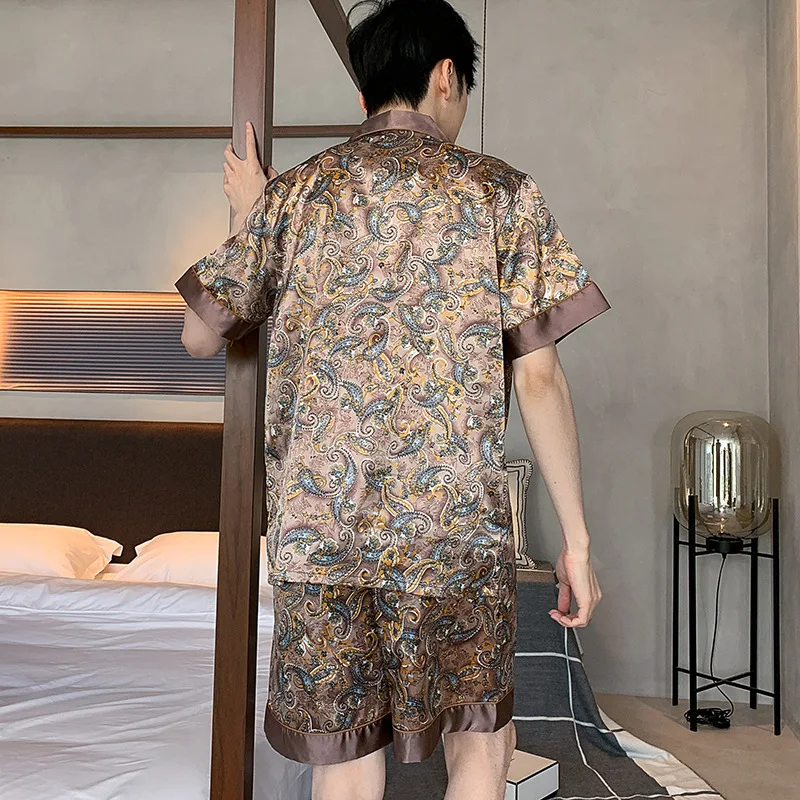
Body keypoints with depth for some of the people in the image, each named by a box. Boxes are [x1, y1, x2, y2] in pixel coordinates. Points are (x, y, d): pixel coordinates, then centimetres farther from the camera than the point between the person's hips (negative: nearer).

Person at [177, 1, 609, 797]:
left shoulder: (294, 191, 7)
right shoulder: (500, 191, 2)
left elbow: (200, 335, 11)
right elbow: (538, 377, -4)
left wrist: (249, 222, 25)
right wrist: (576, 538, 2)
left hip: (316, 521, 3)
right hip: (456, 522, -2)